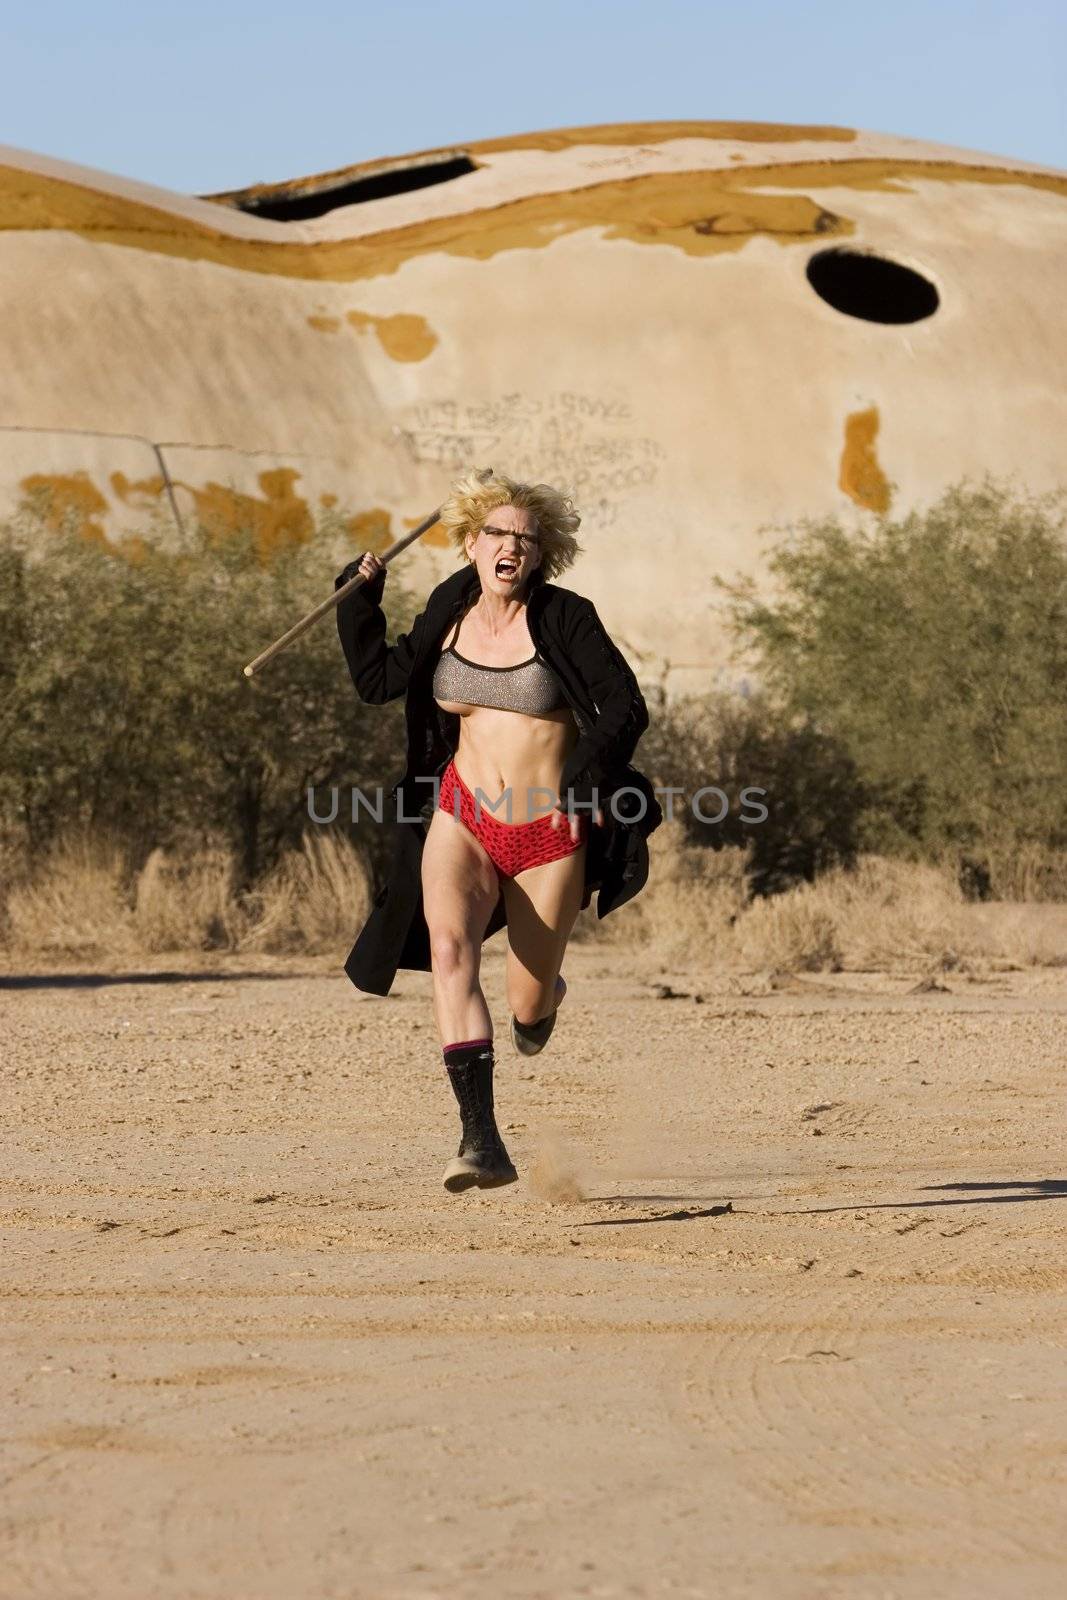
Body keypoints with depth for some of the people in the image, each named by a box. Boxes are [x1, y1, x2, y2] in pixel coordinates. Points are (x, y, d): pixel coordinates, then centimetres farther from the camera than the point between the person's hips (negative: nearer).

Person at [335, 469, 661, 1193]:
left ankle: (542, 995, 52)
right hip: (462, 818, 2)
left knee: (529, 1007, 8)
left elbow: (626, 706, -9)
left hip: (549, 834, -2)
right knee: (449, 951, -27)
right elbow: (378, 680, 16)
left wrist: (591, 763, -26)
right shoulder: (450, 613, 4)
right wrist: (361, 603, 5)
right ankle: (482, 1142, -34)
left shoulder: (564, 618, -8)